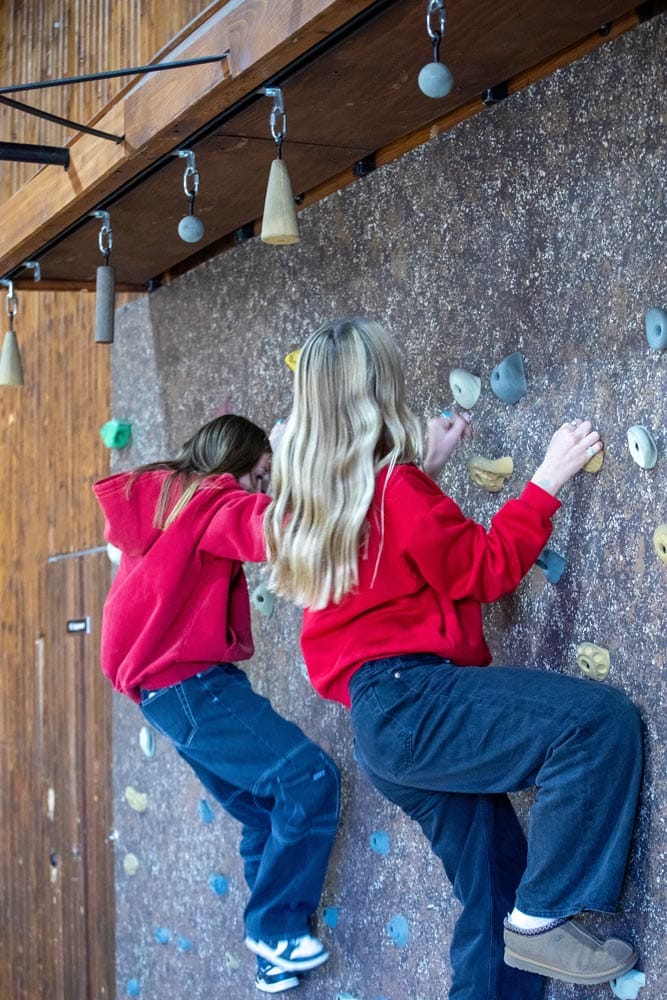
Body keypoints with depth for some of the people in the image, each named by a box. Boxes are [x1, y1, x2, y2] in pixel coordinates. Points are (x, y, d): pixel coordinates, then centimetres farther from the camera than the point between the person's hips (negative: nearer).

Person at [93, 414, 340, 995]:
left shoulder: (167, 499, 15)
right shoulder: (208, 501, -12)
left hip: (173, 685, 10)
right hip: (189, 683, -10)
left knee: (269, 813, 12)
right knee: (309, 777, -16)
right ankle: (274, 926, -4)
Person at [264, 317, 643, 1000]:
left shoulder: (316, 492, 15)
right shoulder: (394, 488, -11)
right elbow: (489, 569, -6)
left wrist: (425, 470, 29)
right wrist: (548, 480, -1)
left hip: (384, 722, 10)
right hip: (412, 701, -10)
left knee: (494, 892, 14)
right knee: (601, 720, -22)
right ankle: (543, 917, -15)